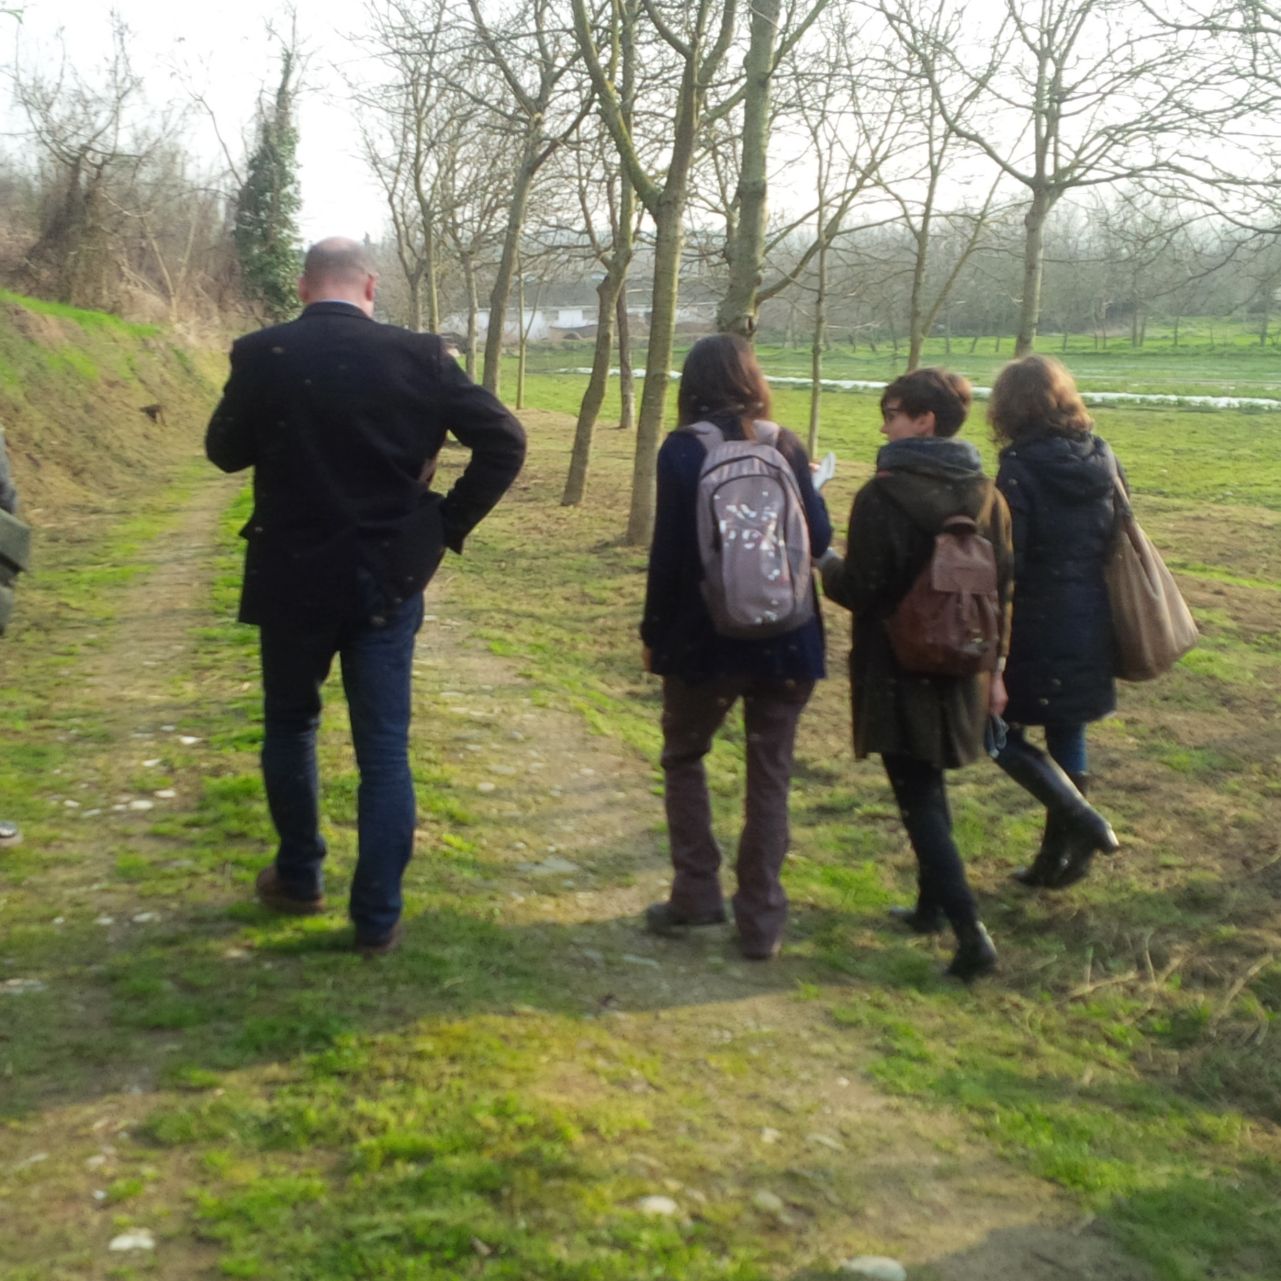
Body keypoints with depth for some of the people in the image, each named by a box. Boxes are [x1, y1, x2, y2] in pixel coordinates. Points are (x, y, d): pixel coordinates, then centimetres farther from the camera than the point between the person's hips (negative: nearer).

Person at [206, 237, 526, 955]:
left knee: (290, 727, 21)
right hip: (389, 579, 0)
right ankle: (379, 917, 10)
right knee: (385, 748, 7)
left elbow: (225, 452, 6)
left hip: (294, 578, 0)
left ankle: (299, 878, 34)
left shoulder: (261, 356, -7)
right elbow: (504, 441, -8)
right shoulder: (418, 355, -6)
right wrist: (446, 526, -1)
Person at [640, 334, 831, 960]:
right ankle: (761, 919, 12)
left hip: (706, 635, -2)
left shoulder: (683, 450, -7)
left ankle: (696, 894, 17)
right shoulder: (786, 445, 1)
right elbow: (819, 538, 3)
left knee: (684, 758, 19)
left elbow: (668, 552, -9)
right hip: (784, 637, 2)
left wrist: (654, 634, 1)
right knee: (770, 775, 9)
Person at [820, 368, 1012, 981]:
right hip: (959, 670, 7)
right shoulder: (984, 493, 3)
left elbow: (860, 590, -16)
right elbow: (1002, 587, 7)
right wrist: (994, 666, 15)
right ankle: (932, 904, 33)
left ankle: (971, 933, -7)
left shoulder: (884, 495, -18)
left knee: (919, 798, -1)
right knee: (929, 787, 22)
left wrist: (827, 563, 5)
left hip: (899, 671, -7)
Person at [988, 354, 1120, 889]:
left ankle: (1079, 817, -6)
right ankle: (1059, 856, 24)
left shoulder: (1020, 470, -16)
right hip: (1091, 628, 7)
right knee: (1067, 736, 15)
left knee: (1002, 731, 7)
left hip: (1036, 630, -7)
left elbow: (1005, 563, -17)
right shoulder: (1102, 459, 3)